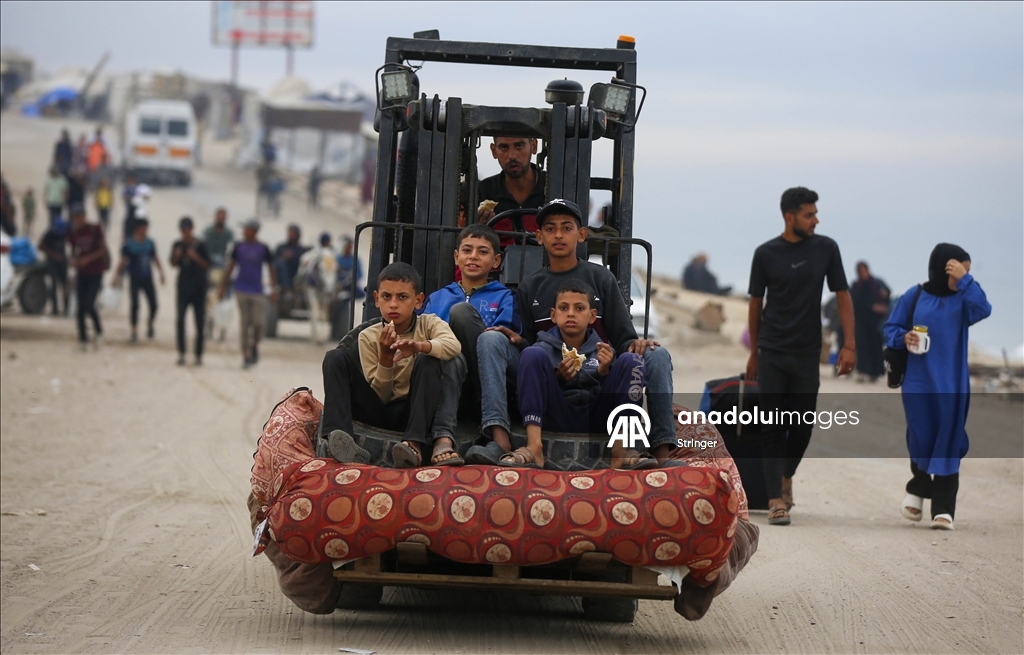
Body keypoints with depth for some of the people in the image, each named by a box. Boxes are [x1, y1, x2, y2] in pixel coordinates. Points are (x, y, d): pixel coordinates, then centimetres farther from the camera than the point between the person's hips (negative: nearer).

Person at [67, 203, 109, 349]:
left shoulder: (95, 229, -8)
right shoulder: (73, 233, 4)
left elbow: (103, 249, -9)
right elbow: (74, 251, 14)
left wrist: (88, 259, -20)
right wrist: (73, 260, -9)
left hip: (95, 272, -4)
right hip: (81, 272, 4)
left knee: (89, 305, -14)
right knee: (81, 307, 1)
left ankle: (99, 330, 11)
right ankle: (82, 338, 11)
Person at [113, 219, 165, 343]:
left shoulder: (149, 243, 3)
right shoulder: (129, 245, -9)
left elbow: (155, 259, 14)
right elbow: (123, 261, -7)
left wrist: (161, 272, 14)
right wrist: (117, 276, -13)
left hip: (148, 279, 4)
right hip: (135, 280, -4)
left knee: (153, 305, 1)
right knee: (135, 305, -8)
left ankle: (150, 325, 27)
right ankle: (134, 330, 3)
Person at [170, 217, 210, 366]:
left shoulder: (200, 246, -4)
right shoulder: (178, 245, 4)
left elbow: (207, 266, -4)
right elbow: (173, 264, 9)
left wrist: (196, 257, -20)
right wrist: (176, 256, -11)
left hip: (199, 288, -2)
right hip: (183, 288, 2)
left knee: (199, 322, 2)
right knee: (180, 319, -9)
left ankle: (198, 355, 10)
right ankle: (181, 353, -5)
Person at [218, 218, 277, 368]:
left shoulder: (263, 248, 2)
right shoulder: (239, 247, 4)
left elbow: (271, 269, 9)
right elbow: (230, 267, 10)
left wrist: (274, 289, 3)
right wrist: (223, 287, 9)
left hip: (258, 291, 0)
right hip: (242, 290, 0)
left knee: (258, 323, -6)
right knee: (245, 323, -1)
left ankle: (254, 346, 23)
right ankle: (246, 356, 5)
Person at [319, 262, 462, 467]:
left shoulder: (429, 324, -1)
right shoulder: (369, 337, 1)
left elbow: (454, 346, -25)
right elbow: (380, 395, -2)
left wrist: (420, 346, -43)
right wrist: (386, 357, -18)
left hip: (414, 412, -1)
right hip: (379, 411, 1)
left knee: (428, 361, -27)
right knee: (335, 357, -13)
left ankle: (415, 444, -38)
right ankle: (337, 434, -34)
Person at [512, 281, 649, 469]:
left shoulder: (601, 350, 14)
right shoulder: (545, 348, 7)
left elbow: (610, 390, 4)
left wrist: (605, 372, -15)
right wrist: (560, 378, -21)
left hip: (595, 419, 2)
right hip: (556, 420, -2)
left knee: (631, 360, -10)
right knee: (532, 354, -18)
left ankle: (619, 449, -21)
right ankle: (534, 447, -31)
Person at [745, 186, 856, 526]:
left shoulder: (825, 249, 1)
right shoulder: (766, 254, -1)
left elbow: (842, 295, 4)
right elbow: (756, 303, 8)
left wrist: (849, 345, -3)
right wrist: (753, 352, 12)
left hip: (808, 353, 1)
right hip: (772, 353, -1)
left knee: (803, 423, 7)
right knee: (773, 426, -5)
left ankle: (786, 475, 34)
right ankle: (776, 499, -7)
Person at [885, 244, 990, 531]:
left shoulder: (962, 300, 1)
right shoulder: (914, 297, -1)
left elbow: (982, 309, -19)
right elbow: (891, 329, 5)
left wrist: (965, 280, -22)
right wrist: (904, 337, -15)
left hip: (952, 388, 1)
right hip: (918, 386, -1)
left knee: (948, 443, -1)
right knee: (921, 441, 4)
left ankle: (943, 509, 3)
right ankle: (918, 489, 33)